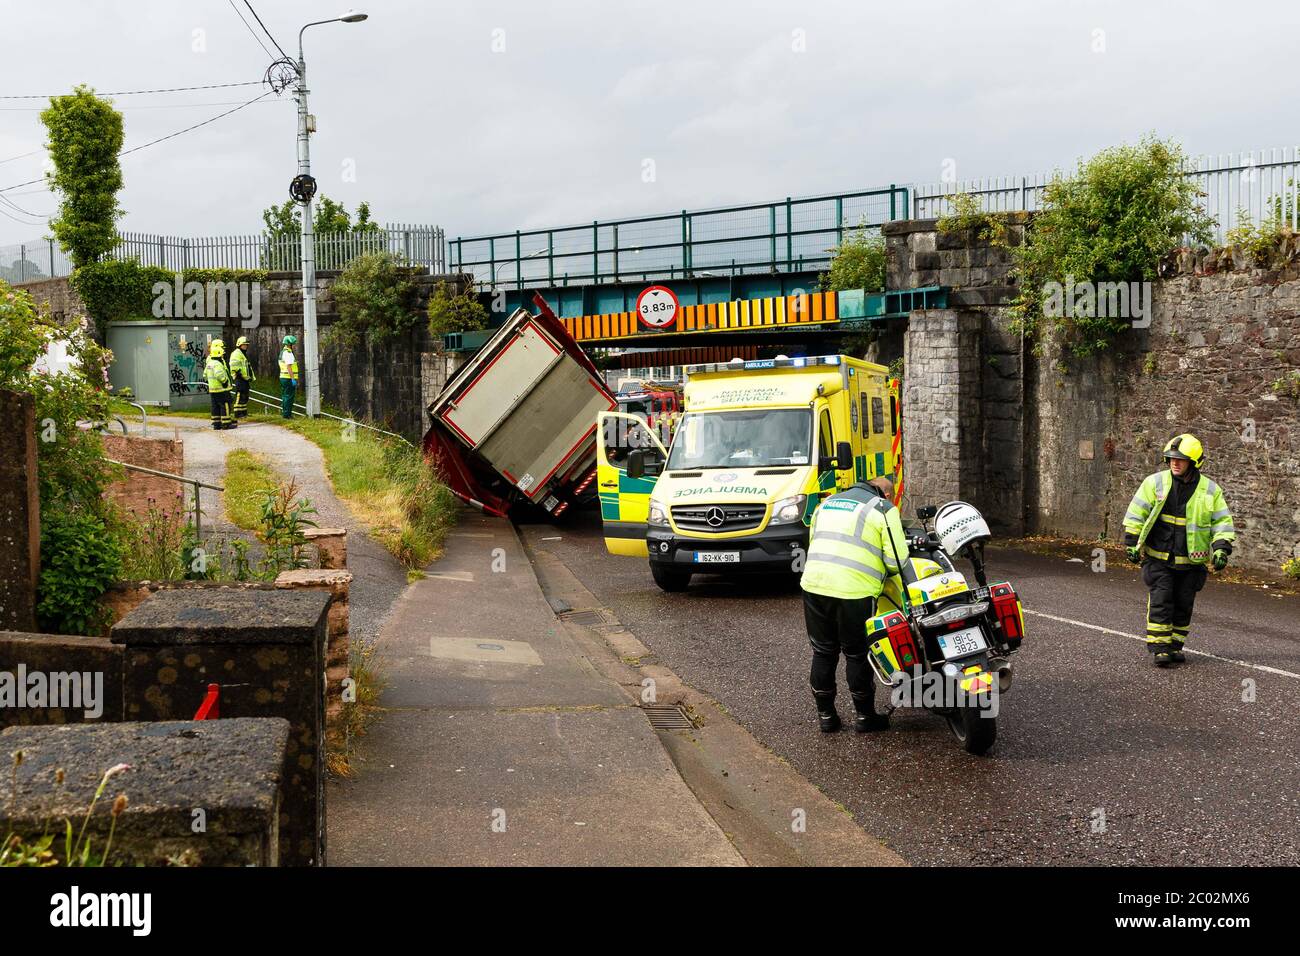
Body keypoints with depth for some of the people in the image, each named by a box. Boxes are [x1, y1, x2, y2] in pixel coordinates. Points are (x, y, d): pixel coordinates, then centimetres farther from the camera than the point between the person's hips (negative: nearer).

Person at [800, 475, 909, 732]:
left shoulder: (827, 503, 22)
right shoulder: (884, 509, 3)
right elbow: (896, 559, -3)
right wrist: (885, 571, 18)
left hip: (813, 584, 5)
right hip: (854, 591, -5)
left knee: (823, 653, 15)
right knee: (857, 655, 9)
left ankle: (825, 715, 22)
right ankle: (864, 716, 19)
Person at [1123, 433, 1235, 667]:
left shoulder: (1210, 490, 0)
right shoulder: (1155, 482, -3)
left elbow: (1223, 522, 4)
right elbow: (1136, 513, 1)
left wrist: (1221, 549, -9)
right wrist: (1132, 543, -2)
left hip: (1191, 561, 2)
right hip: (1158, 558, -1)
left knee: (1183, 605, 8)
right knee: (1161, 602, -6)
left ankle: (1175, 645, 21)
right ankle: (1158, 647, 0)